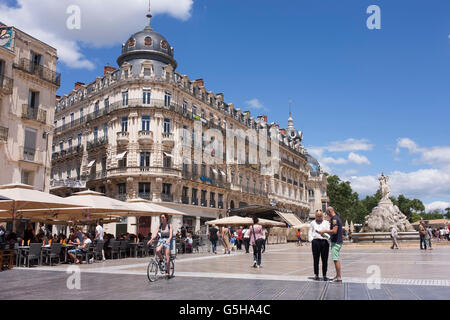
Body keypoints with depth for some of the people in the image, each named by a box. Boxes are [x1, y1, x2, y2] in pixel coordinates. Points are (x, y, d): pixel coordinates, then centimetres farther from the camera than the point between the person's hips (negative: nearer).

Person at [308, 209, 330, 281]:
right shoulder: (313, 223, 15)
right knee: (316, 259, -1)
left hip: (324, 241, 1)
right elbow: (310, 233, 13)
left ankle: (324, 275, 8)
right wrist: (311, 241, 0)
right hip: (316, 241, 0)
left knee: (325, 260, 0)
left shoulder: (326, 222, 16)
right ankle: (316, 275, 6)